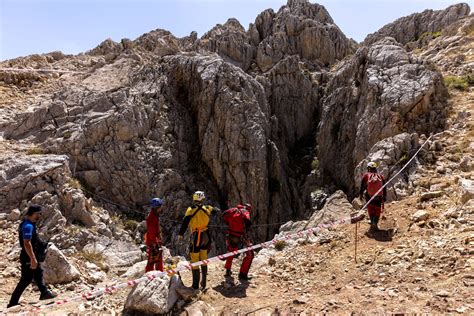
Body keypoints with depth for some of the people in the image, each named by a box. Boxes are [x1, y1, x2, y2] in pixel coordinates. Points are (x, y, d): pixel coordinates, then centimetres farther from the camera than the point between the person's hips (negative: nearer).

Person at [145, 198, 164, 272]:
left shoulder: (156, 216, 12)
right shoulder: (151, 217, -19)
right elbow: (151, 231, -22)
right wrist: (154, 242, -23)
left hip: (157, 240, 10)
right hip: (152, 241, -10)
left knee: (159, 259, 17)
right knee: (152, 259, -5)